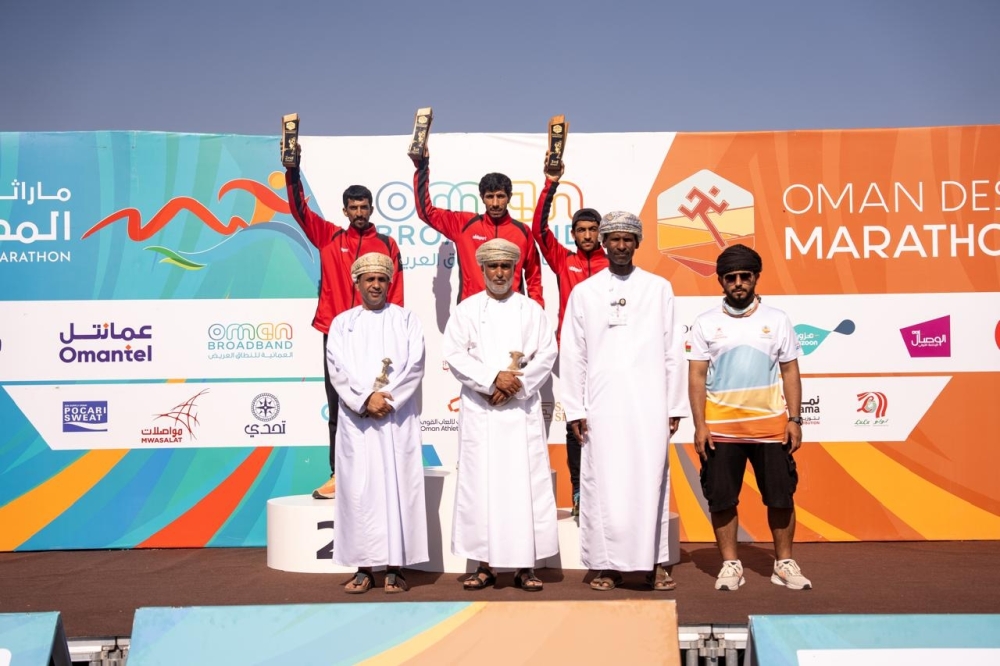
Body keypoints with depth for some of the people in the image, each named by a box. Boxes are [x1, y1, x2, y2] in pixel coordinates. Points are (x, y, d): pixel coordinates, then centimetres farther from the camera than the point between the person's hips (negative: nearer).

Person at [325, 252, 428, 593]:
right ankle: (363, 566, 4)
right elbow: (337, 369, 1)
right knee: (358, 489, -2)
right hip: (356, 418, 1)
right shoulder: (342, 323, 13)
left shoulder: (406, 319, 11)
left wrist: (387, 399, -11)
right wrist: (366, 400, -13)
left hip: (398, 418, -1)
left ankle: (395, 567, 0)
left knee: (398, 486, -4)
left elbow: (415, 365, 0)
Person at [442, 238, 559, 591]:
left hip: (522, 408, 0)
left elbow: (547, 354, 3)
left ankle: (526, 565, 3)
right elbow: (454, 354, -2)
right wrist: (493, 378, -13)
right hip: (479, 409, 0)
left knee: (525, 482, -3)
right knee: (480, 482, -2)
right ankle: (484, 564, 5)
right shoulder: (466, 309, 8)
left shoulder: (532, 309, 11)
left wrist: (516, 384, -11)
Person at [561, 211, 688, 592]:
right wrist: (574, 409, 0)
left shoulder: (659, 288, 8)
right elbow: (573, 355, 6)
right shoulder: (584, 292, 8)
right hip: (602, 404, 0)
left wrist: (675, 406, 3)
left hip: (649, 403, 0)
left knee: (651, 481, -1)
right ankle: (607, 564, 8)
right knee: (602, 482, 0)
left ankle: (656, 563, 7)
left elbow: (671, 351, 6)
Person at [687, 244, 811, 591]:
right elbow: (696, 377, 2)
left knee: (780, 496, 4)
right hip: (721, 427, 0)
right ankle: (730, 564, 16)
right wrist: (699, 425, -5)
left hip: (770, 425, 1)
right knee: (722, 499, 3)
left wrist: (795, 419, 0)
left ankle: (784, 563, 18)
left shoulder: (777, 320, 7)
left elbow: (790, 372, 8)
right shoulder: (706, 323, 4)